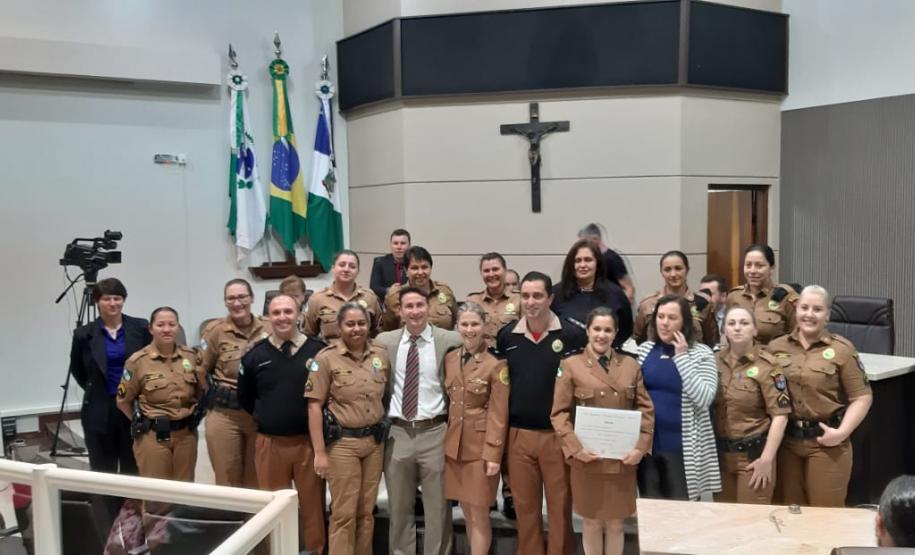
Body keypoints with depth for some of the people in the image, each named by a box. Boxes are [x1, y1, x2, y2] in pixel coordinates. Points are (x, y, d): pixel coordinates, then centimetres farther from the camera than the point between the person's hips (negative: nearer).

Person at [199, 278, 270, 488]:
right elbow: (202, 371, 5)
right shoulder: (216, 330, -4)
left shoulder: (268, 328, -1)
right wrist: (217, 395, 5)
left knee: (256, 480, 12)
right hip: (224, 415, -1)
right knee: (227, 480, 9)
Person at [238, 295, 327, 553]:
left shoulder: (319, 350, -6)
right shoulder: (255, 355, 1)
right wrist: (268, 418, 10)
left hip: (309, 440, -1)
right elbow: (245, 398, 12)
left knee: (312, 503, 9)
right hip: (269, 442, 2)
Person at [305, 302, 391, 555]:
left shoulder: (381, 354, 3)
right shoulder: (326, 358, -9)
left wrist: (385, 433, 9)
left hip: (375, 441, 4)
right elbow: (314, 406, -9)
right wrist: (320, 452, -12)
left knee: (366, 511, 13)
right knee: (344, 512, 3)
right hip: (342, 442, -4)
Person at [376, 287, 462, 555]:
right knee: (399, 507, 14)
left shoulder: (450, 340, -3)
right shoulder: (384, 341, 4)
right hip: (397, 433, 2)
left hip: (435, 432, -2)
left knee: (437, 507, 7)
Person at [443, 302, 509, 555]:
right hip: (454, 445, 5)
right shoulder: (450, 359, 6)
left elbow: (498, 415, -11)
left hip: (480, 447, -5)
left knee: (479, 515, 2)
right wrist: (447, 441, 9)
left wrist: (493, 454, -15)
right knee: (467, 514, 13)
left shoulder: (496, 365, -10)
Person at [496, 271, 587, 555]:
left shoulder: (573, 334, -7)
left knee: (560, 508, 8)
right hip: (518, 435, 3)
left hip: (559, 435, -3)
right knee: (525, 508, 13)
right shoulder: (506, 335, 3)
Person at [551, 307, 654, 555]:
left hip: (623, 458, 2)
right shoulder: (571, 365, -2)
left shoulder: (631, 365, 6)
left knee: (616, 523, 12)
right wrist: (576, 448, -15)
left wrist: (641, 447, -8)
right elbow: (559, 413, -4)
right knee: (592, 522, 9)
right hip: (587, 458, -2)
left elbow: (646, 409, 5)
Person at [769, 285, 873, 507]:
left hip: (826, 443, -3)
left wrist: (842, 432, -12)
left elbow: (862, 396, -3)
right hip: (786, 441, 3)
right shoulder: (776, 347, 4)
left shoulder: (841, 349, -4)